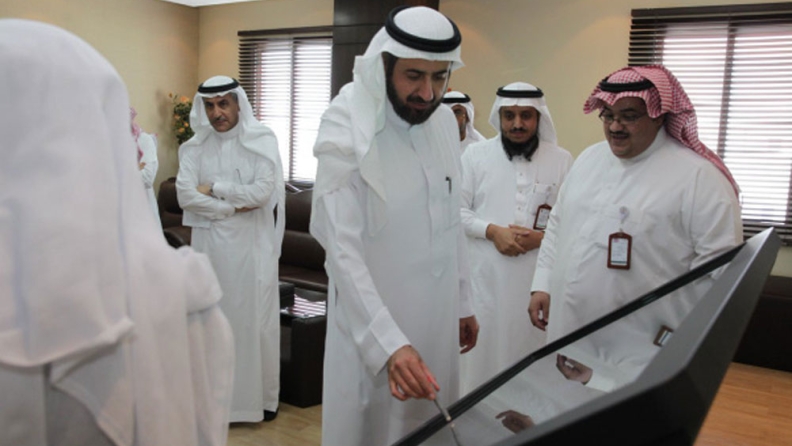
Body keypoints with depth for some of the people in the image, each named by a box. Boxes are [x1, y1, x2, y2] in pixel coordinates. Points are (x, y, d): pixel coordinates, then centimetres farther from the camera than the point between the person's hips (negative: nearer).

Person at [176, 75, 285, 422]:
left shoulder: (262, 140, -3)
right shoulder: (194, 147, 5)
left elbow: (263, 191, -15)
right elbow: (185, 195, -6)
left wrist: (214, 188, -7)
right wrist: (233, 206, -13)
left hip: (253, 244, -2)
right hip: (210, 244, 3)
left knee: (255, 316, 4)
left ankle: (262, 396, 19)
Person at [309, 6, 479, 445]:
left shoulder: (443, 121, 2)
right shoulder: (348, 137, -17)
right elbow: (343, 252, -24)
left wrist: (463, 301, 13)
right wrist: (388, 343, -33)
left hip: (437, 320, 6)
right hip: (373, 325, -5)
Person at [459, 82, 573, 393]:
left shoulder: (561, 160, 4)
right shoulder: (475, 155, 3)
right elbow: (456, 210, 1)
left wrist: (543, 237, -14)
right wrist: (493, 231, -12)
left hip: (537, 275, 0)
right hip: (483, 273, 0)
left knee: (529, 347, 8)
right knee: (480, 347, 6)